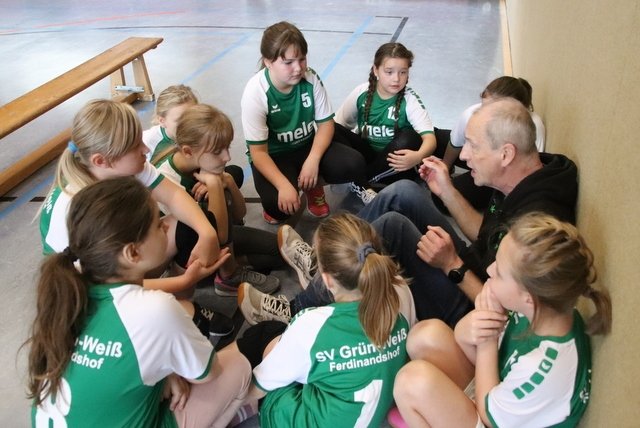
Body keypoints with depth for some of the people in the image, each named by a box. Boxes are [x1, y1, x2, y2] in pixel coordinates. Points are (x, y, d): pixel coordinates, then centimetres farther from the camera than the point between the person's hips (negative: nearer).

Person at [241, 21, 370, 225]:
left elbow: (326, 123, -6)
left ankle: (314, 185, 11)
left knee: (353, 165, -21)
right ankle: (276, 208, 9)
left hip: (308, 145, 4)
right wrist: (284, 185, -35)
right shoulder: (255, 92, -24)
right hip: (273, 156, -4)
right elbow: (258, 151, -22)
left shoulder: (311, 79, -15)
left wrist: (313, 160, -24)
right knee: (280, 205, -31)